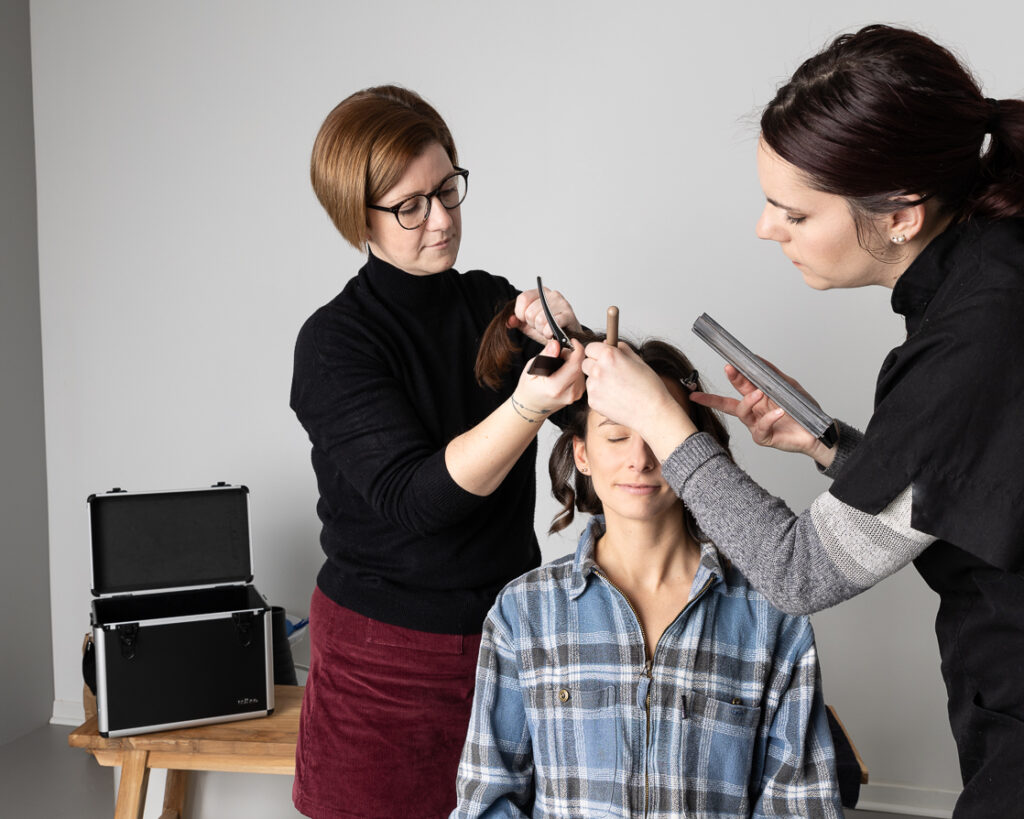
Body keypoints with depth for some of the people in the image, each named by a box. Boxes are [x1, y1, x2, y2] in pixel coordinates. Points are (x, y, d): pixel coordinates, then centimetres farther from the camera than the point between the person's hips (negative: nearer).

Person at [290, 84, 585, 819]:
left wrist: (568, 344, -19)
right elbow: (416, 496, -22)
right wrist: (529, 406, -35)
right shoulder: (334, 344, -11)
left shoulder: (491, 302, 5)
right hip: (387, 654, -4)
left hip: (508, 625, 4)